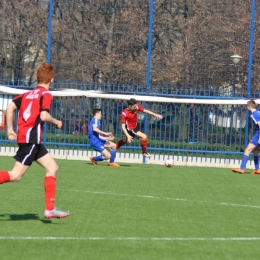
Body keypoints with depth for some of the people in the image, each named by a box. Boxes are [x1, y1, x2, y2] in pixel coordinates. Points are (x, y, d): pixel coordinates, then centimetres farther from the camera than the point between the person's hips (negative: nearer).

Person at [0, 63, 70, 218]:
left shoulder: (28, 94, 17)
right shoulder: (46, 94, -5)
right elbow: (43, 116, -19)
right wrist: (56, 122, -1)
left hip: (34, 141, 9)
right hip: (31, 137, -9)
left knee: (53, 167, 10)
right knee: (16, 175, -10)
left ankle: (50, 208, 7)